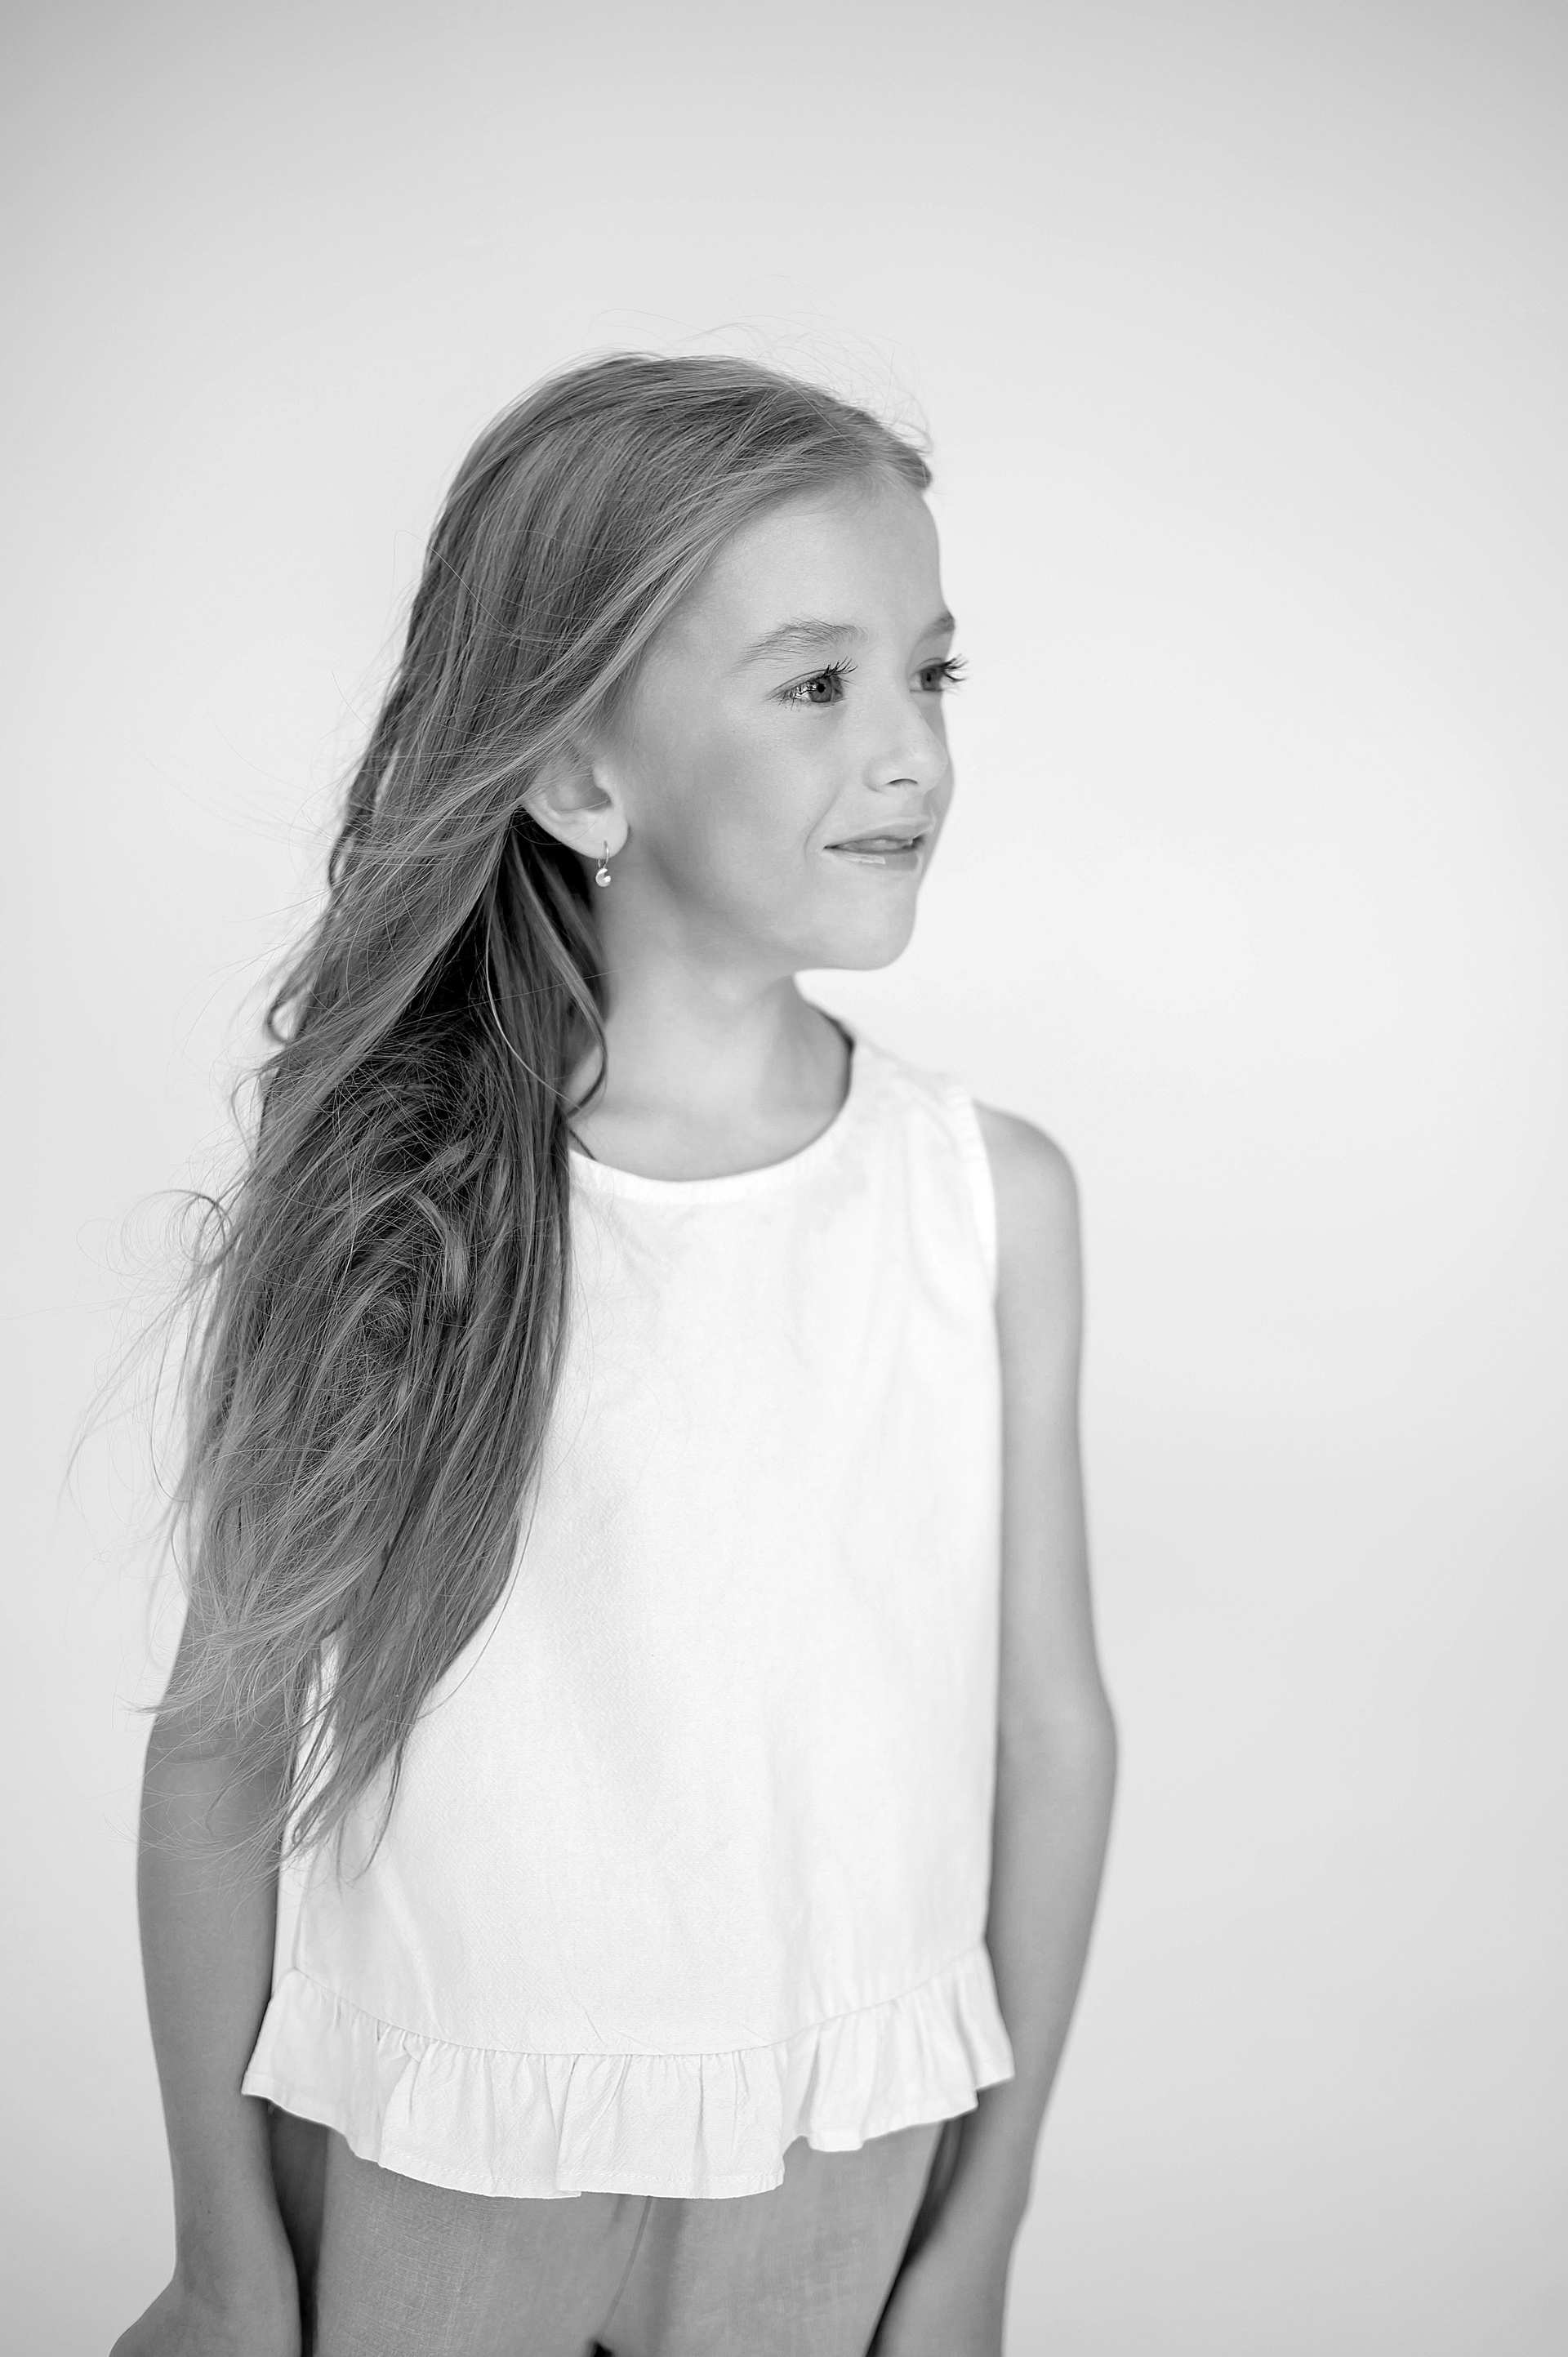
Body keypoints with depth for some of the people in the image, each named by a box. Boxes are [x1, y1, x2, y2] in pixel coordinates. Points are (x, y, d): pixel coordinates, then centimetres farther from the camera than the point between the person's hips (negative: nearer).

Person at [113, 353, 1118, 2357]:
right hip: (418, 2172, -1)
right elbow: (219, 1745, -7)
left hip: (834, 2170, 2)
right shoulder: (367, 1204, -15)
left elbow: (1050, 1725, -4)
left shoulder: (996, 1198, -11)